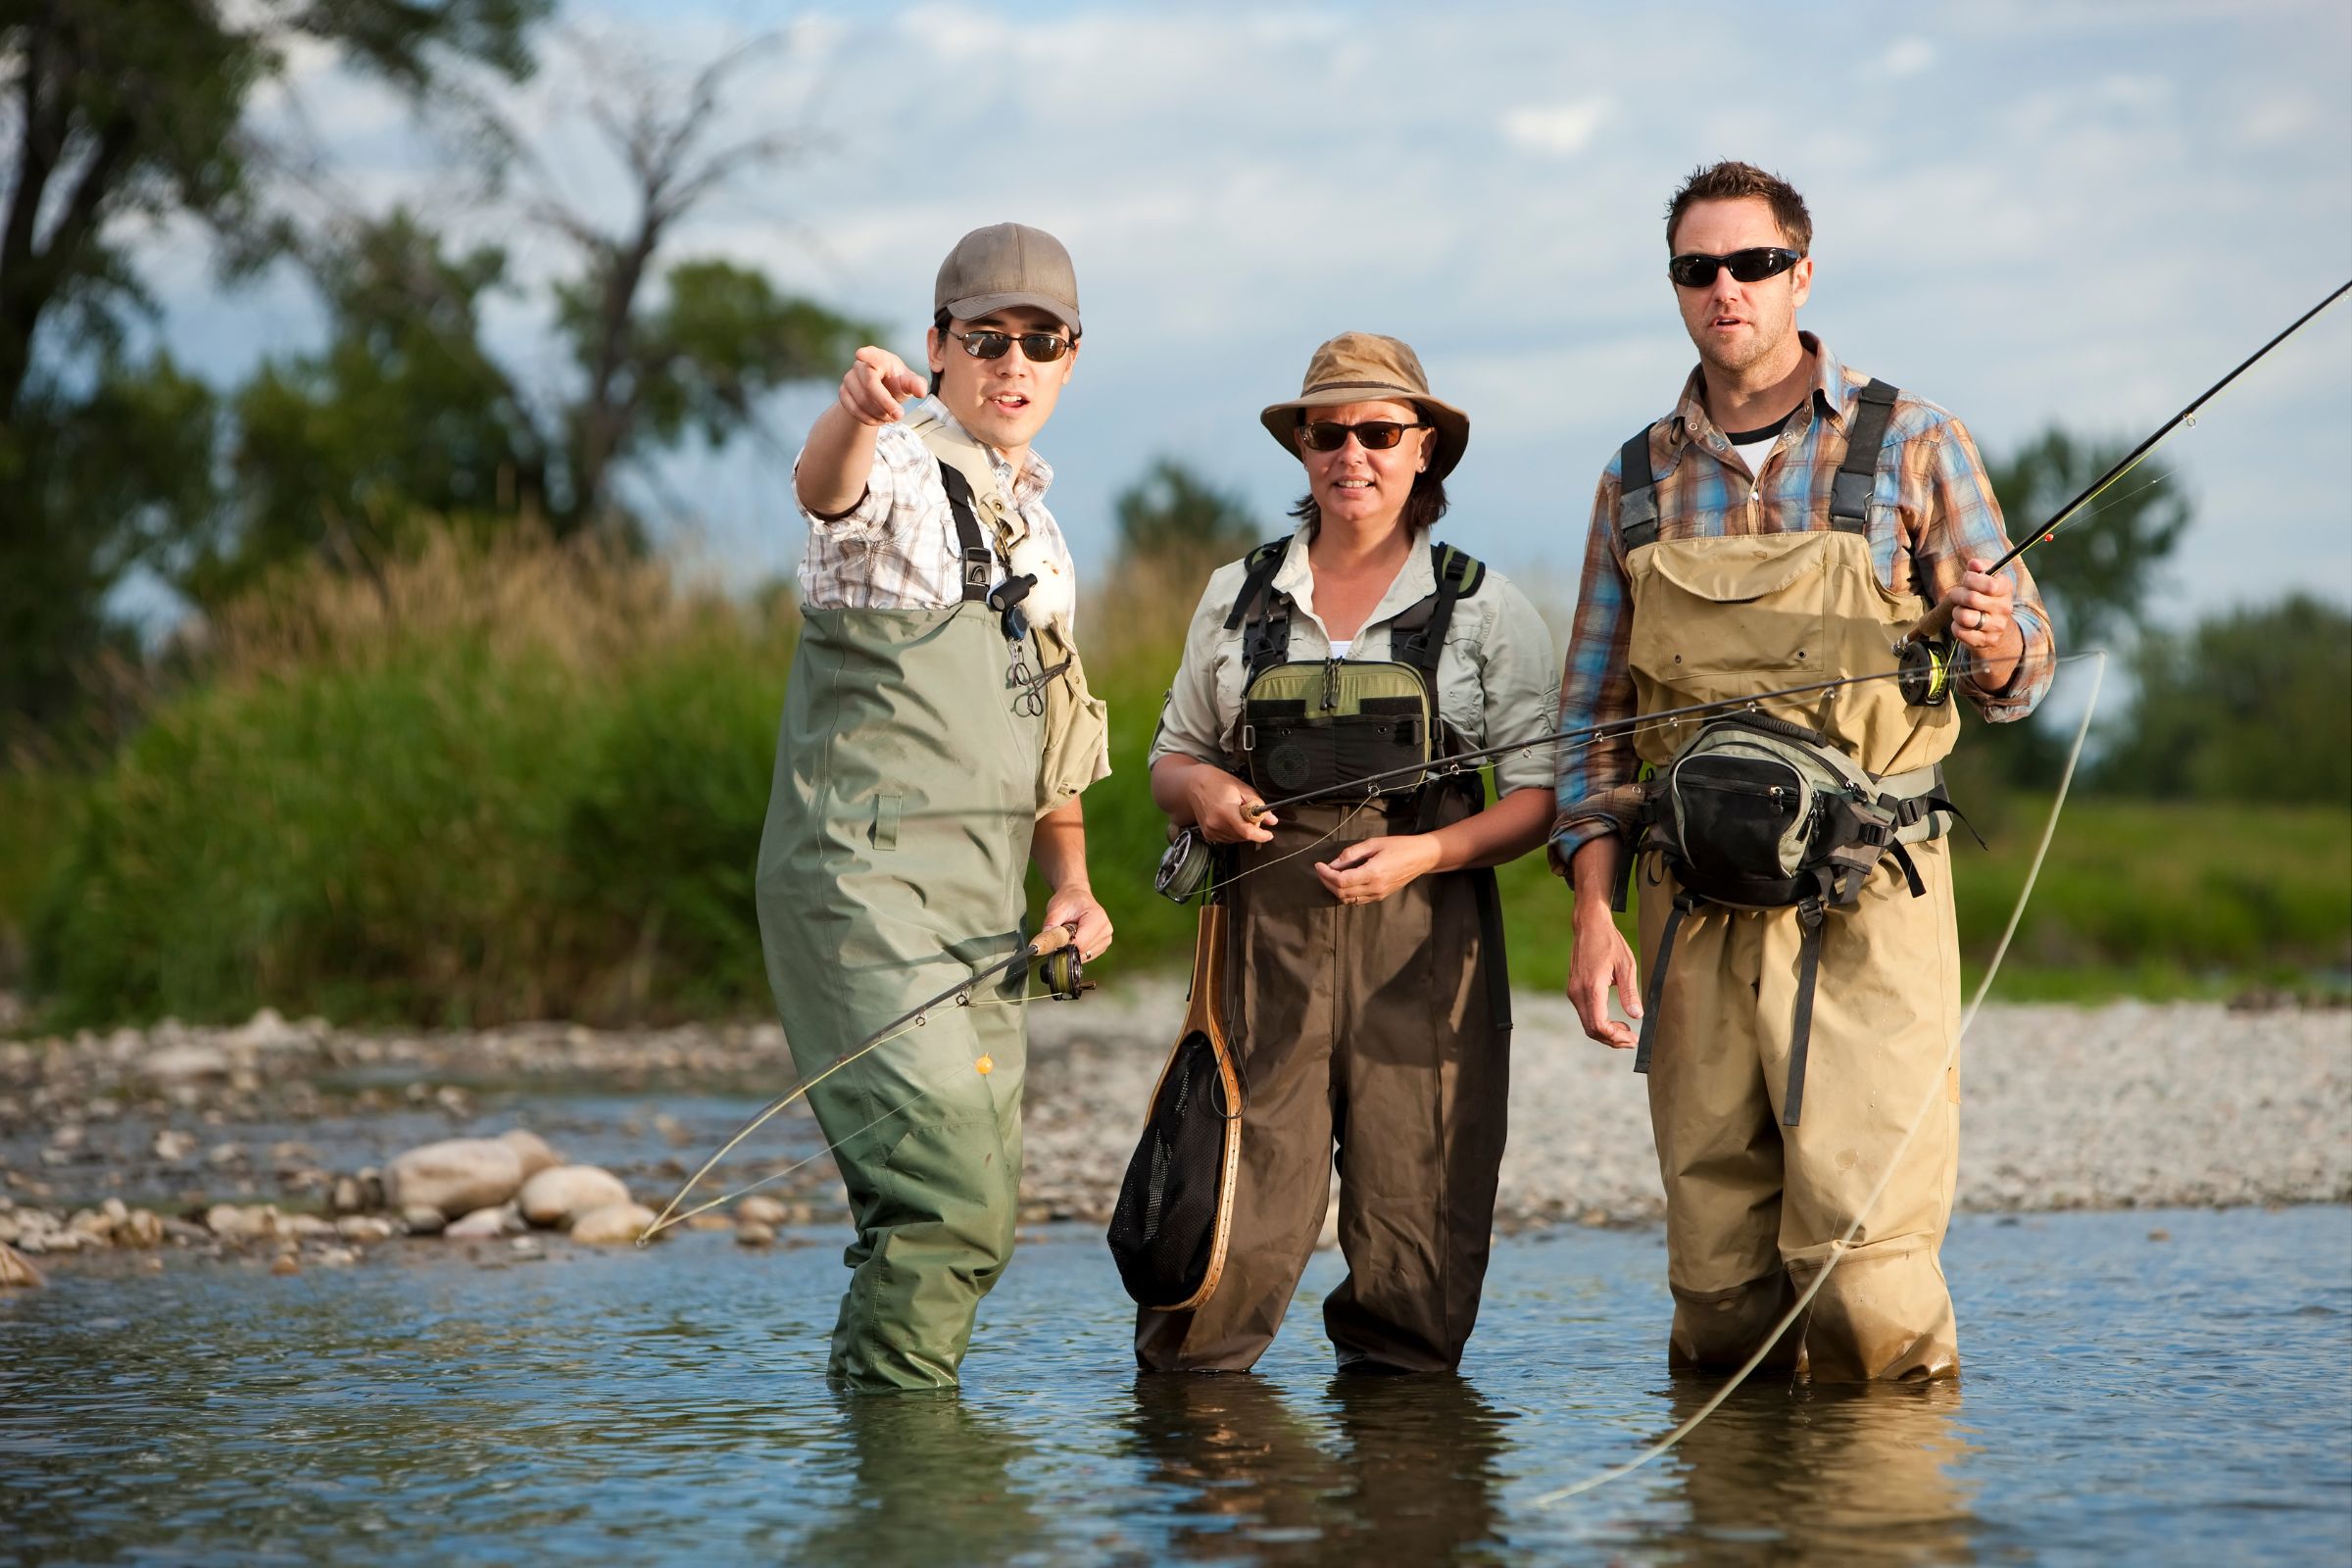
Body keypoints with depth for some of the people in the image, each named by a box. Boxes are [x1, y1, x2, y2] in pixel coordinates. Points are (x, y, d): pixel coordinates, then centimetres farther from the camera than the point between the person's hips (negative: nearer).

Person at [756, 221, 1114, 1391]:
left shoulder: (1033, 527, 19)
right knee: (952, 1195, -18)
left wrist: (1071, 881, 9)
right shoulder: (897, 470, -6)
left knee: (974, 1209, 10)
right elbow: (822, 484, -33)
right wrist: (857, 409, -57)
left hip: (981, 903, 8)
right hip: (866, 884, -8)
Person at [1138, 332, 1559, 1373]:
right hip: (1266, 935, 1)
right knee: (1232, 1246, -7)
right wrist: (1203, 790, -3)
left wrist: (1422, 853, -12)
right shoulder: (1237, 597, 14)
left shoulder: (1485, 609, 7)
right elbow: (1172, 760, 21)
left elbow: (1541, 796, 4)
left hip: (1423, 944, -1)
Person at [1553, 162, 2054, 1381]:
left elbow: (2018, 674, 6)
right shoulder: (1638, 483, 13)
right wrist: (1592, 916, 3)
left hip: (1865, 908, -3)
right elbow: (1593, 714, 14)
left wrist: (1992, 642, -19)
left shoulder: (1909, 446, 4)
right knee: (1717, 1283, 3)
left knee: (1865, 1266, -11)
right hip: (1698, 912, 3)